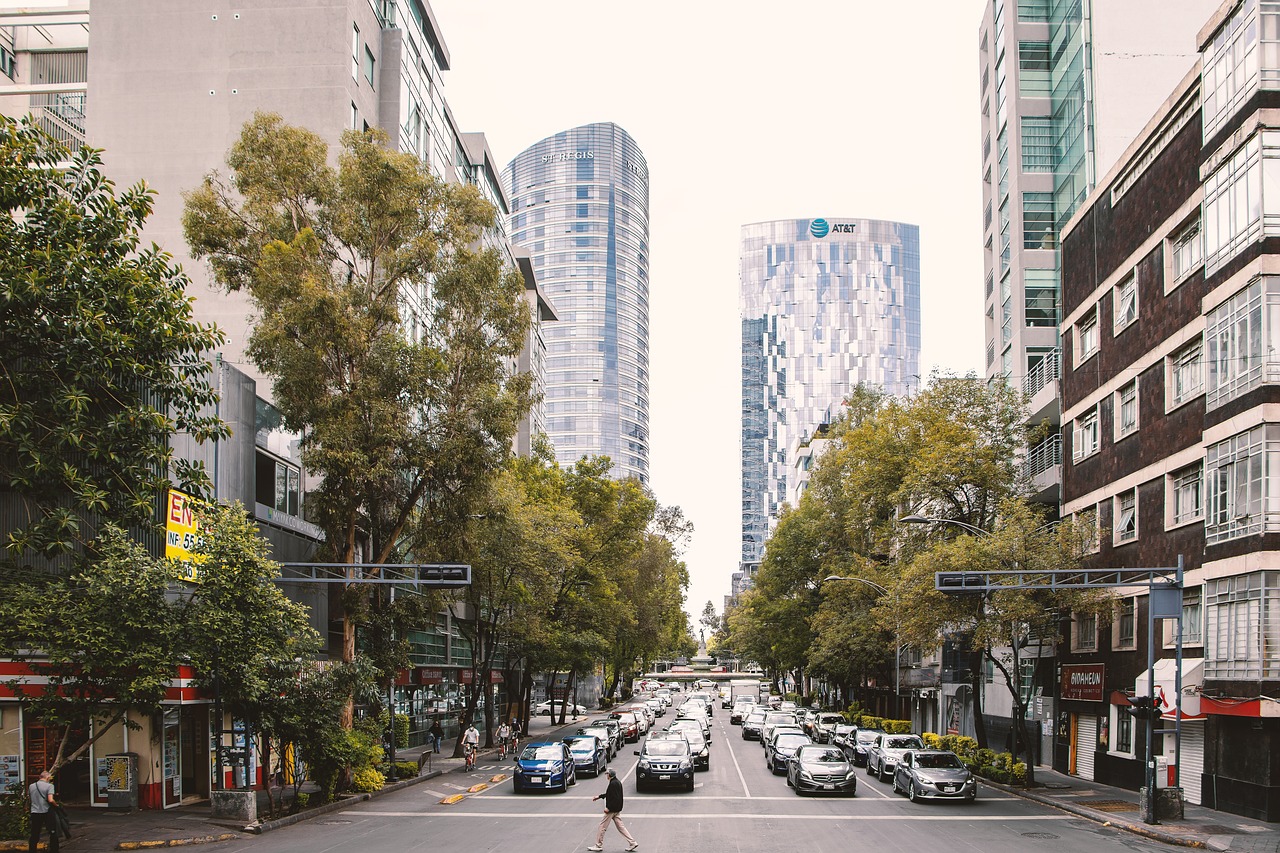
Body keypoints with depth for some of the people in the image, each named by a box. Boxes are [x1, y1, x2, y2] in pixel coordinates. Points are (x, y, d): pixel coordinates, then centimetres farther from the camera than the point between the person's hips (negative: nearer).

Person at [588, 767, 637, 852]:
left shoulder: (613, 784, -20)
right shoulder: (617, 782, 11)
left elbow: (615, 798, -26)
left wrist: (608, 808, -22)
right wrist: (599, 796, 27)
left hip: (612, 810, -10)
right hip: (617, 810, 10)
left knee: (602, 827, 3)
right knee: (620, 827, 11)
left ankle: (598, 845, 11)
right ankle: (632, 842, 7)